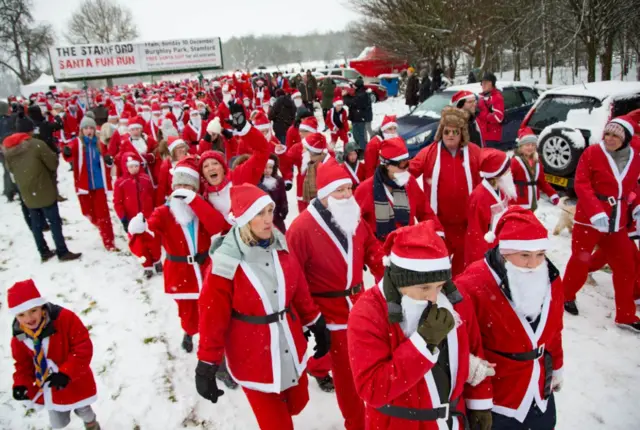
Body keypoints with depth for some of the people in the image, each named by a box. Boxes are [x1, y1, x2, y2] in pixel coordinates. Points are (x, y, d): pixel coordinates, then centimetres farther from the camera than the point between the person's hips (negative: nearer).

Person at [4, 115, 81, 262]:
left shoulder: (7, 148, 0)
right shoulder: (36, 144, -17)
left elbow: (10, 169, 12)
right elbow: (53, 163, -11)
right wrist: (49, 175, 9)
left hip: (27, 194, 6)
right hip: (44, 190, -5)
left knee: (35, 224, 15)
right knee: (54, 222, 3)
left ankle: (44, 252, 24)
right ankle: (62, 252, 8)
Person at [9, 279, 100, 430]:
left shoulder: (64, 318, -28)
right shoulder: (19, 337, -12)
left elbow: (83, 347, -26)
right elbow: (23, 364, 3)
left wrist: (66, 373, -33)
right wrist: (21, 384, -15)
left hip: (76, 384, -3)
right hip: (48, 389, 3)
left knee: (83, 412, 24)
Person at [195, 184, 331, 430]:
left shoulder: (280, 247, -4)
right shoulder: (226, 261, -20)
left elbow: (300, 291, 7)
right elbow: (212, 316, -15)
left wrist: (317, 325, 13)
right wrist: (207, 366, -11)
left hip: (291, 348, 5)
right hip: (253, 357, -5)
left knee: (297, 404, 23)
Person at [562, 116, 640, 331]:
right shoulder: (592, 152, -11)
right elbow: (581, 184, -14)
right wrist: (596, 212, -23)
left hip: (617, 222, 5)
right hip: (589, 219, -5)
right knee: (580, 260, 7)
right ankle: (567, 296, 32)